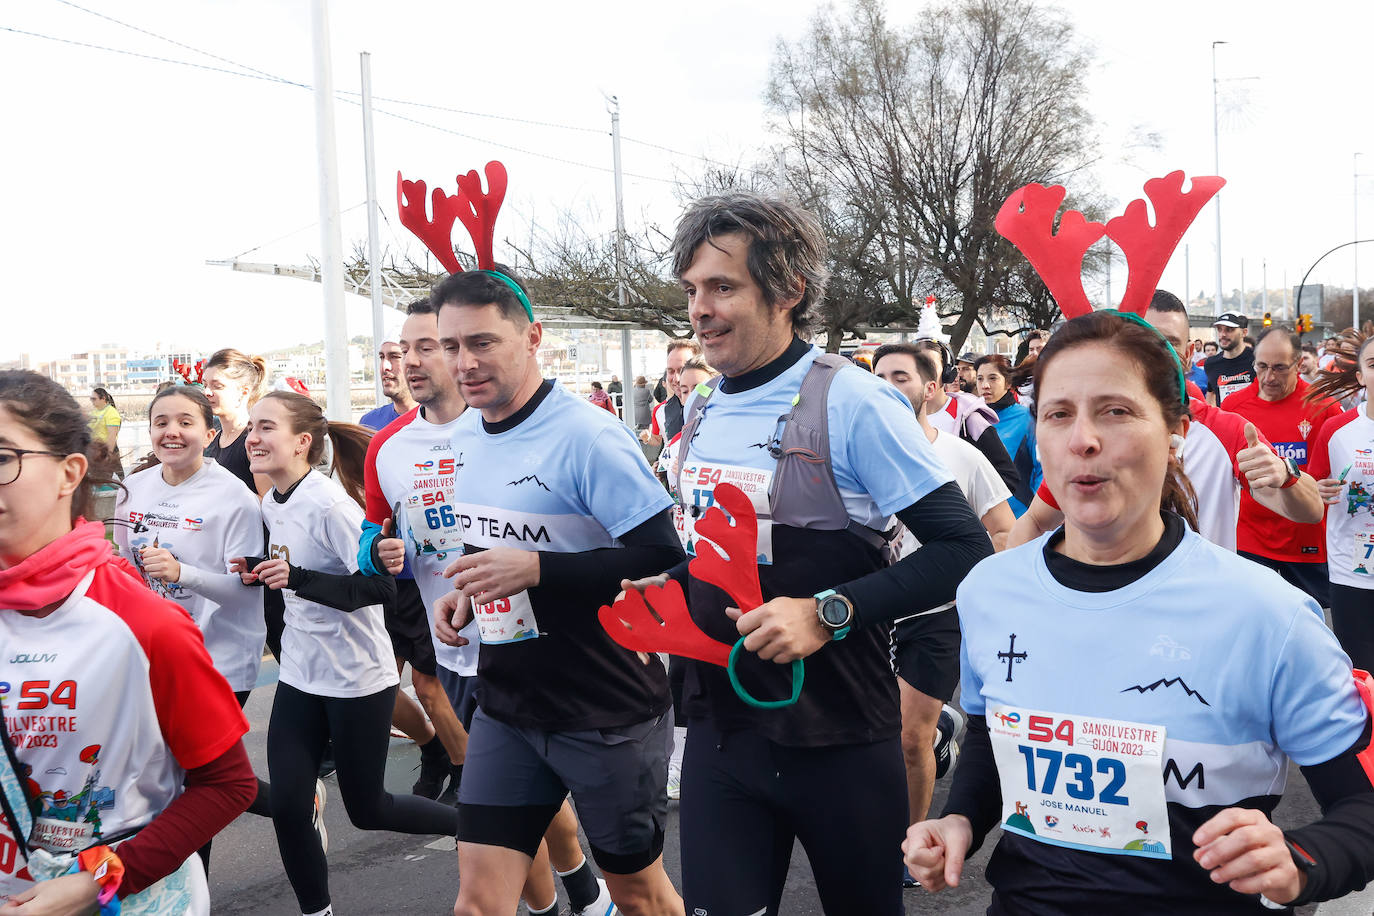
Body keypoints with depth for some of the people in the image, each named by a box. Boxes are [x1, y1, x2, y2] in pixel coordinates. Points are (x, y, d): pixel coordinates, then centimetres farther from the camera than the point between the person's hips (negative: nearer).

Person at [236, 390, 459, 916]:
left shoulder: (329, 504, -20)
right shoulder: (271, 504, 5)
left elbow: (381, 586, -25)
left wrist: (298, 577, -33)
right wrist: (259, 571, 1)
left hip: (358, 679, -7)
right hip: (300, 675, 7)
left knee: (366, 810, 7)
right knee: (287, 807, 1)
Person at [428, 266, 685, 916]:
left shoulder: (589, 437, -19)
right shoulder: (465, 436, 6)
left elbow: (664, 558, -24)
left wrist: (536, 569, -29)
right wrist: (464, 595, 3)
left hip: (607, 712, -6)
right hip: (506, 707, 6)